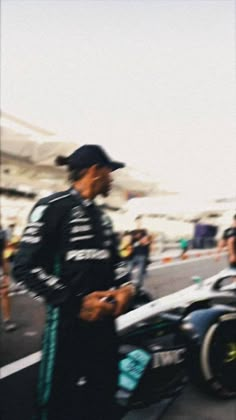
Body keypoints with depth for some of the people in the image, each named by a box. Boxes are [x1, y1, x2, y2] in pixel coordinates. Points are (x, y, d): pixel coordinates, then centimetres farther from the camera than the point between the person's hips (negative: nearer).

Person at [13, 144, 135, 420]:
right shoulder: (53, 207, -11)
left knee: (103, 393, 16)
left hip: (104, 315, 8)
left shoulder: (101, 217, 14)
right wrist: (77, 301, -20)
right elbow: (25, 267, -16)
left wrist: (125, 287, -1)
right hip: (69, 317, -7)